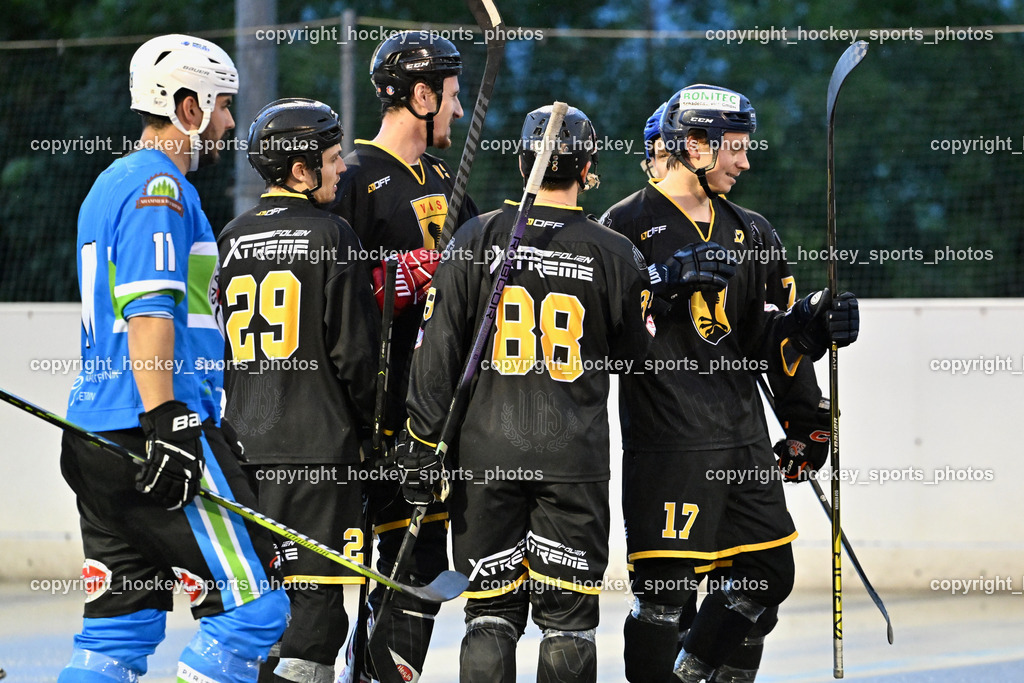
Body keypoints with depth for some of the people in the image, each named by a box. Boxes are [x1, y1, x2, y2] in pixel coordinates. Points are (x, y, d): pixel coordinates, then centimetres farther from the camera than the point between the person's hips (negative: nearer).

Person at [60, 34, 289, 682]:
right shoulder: (159, 188, -10)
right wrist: (165, 427, -25)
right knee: (253, 605, -8)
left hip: (94, 437, 10)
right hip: (148, 432, -10)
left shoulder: (112, 184, 23)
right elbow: (148, 314, -20)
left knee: (120, 627, 8)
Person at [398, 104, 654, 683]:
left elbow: (437, 352, -2)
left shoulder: (476, 241, -2)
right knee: (568, 614, 4)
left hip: (485, 451, 1)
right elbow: (634, 354, 10)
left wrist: (422, 442, 4)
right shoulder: (615, 255, -3)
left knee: (492, 610, 6)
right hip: (575, 459, -1)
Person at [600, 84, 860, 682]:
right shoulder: (629, 225, -3)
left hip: (743, 434, 7)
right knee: (666, 590, -10)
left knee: (768, 576, 9)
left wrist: (809, 325, -1)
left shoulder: (748, 232, 18)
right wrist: (663, 282, -22)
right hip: (667, 441, -7)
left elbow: (757, 343, 18)